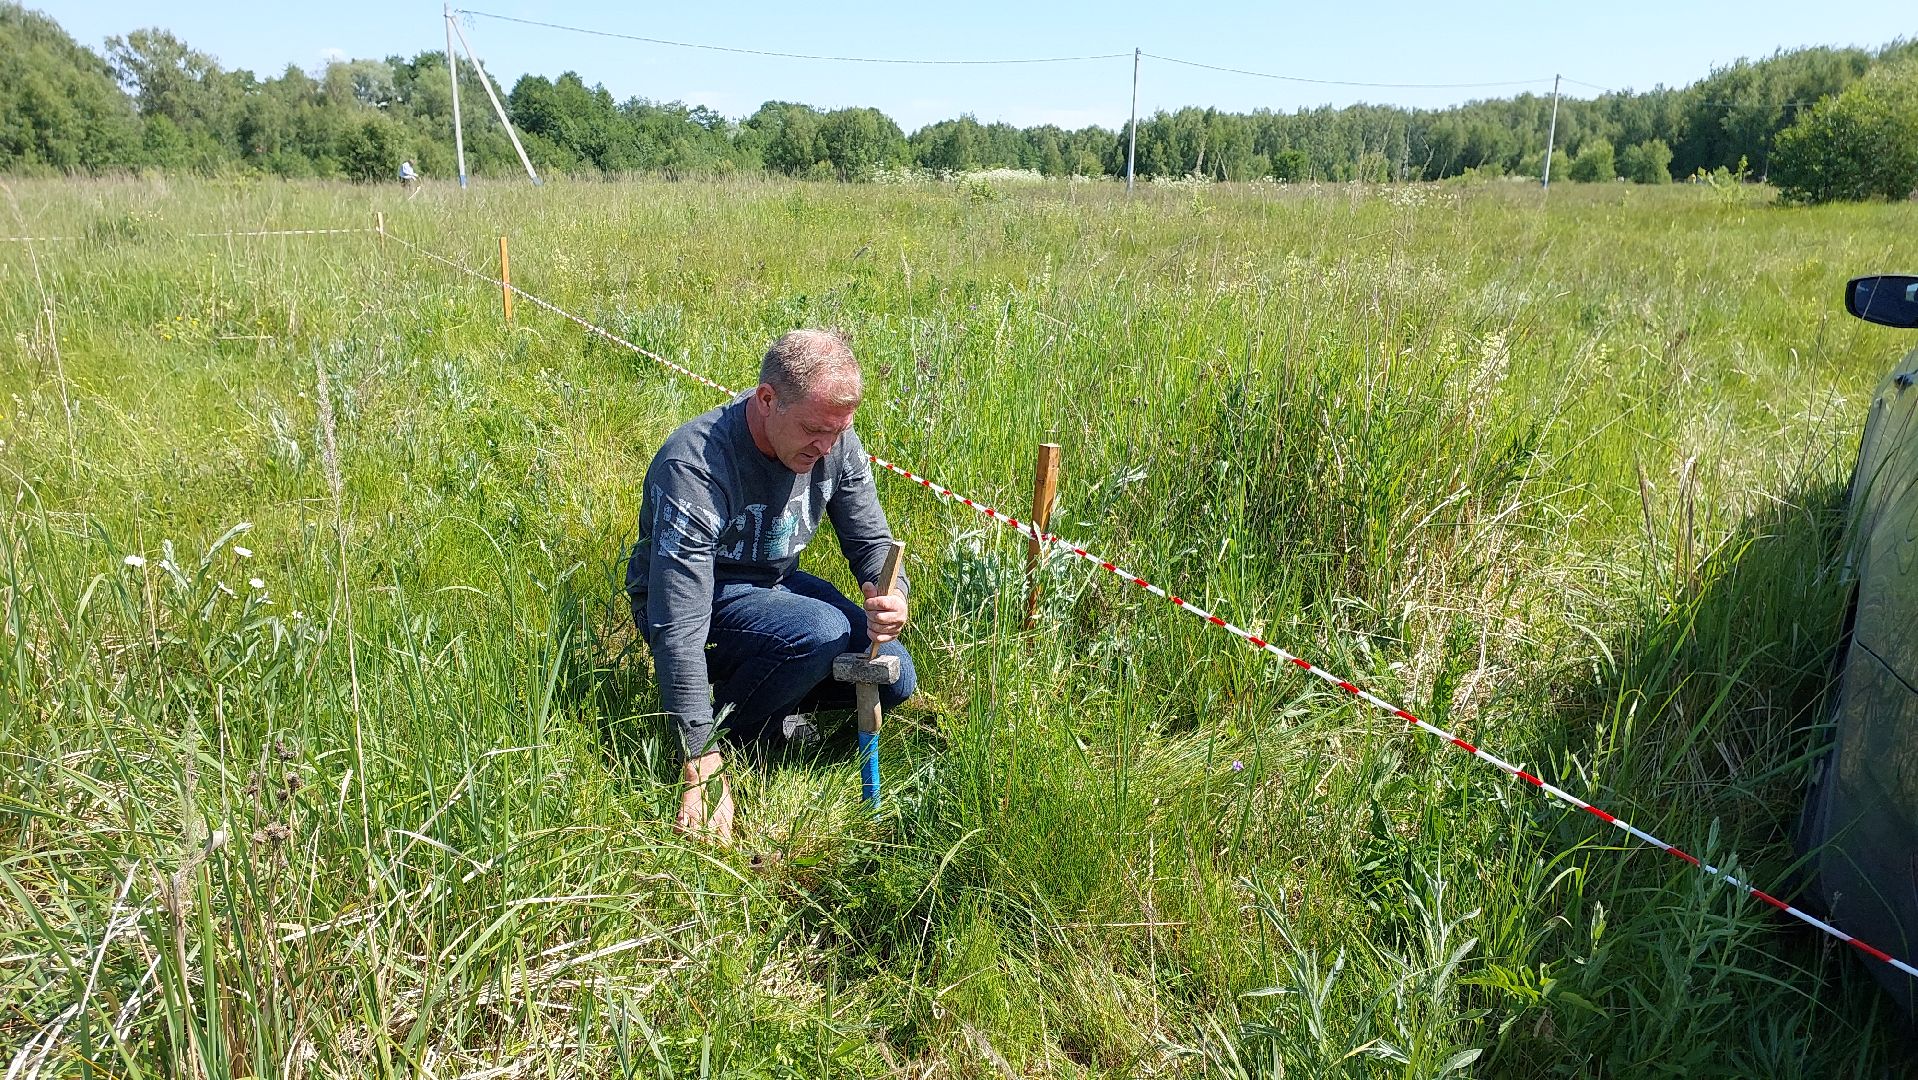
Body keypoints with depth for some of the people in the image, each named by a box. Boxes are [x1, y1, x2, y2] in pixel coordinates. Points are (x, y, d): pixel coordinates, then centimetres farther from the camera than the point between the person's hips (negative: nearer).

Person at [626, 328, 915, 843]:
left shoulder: (835, 441, -15)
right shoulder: (693, 468, -34)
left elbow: (872, 540, -4)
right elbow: (678, 626, -35)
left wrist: (889, 597, -29)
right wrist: (702, 765, -35)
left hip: (775, 584, 6)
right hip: (690, 598, -6)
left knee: (893, 679, -9)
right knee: (821, 630, -32)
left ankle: (770, 708, 12)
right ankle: (724, 730, -7)